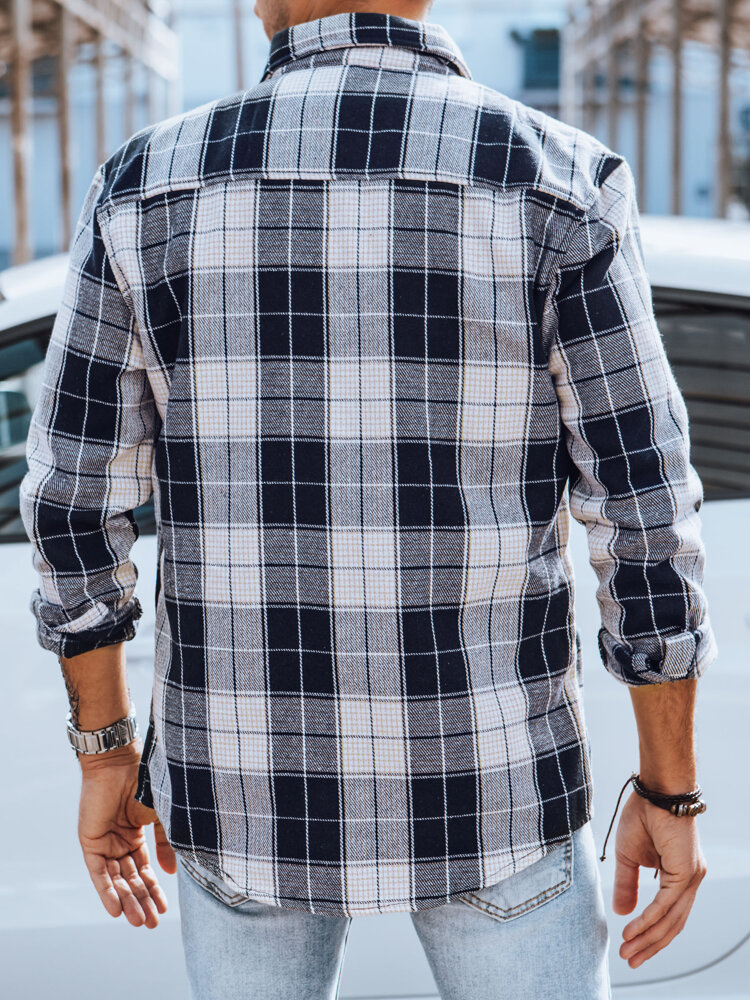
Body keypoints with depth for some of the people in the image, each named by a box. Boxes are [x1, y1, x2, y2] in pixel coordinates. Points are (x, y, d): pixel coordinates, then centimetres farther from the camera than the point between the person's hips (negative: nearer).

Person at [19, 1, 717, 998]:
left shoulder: (148, 186, -7)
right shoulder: (556, 185, -12)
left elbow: (74, 508, -3)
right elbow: (646, 520, -11)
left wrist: (105, 755, 11)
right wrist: (671, 793, 1)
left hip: (251, 781, 2)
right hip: (480, 780, -1)